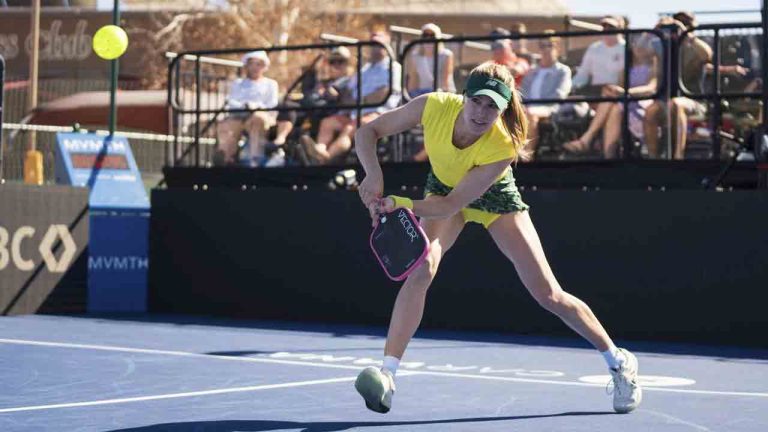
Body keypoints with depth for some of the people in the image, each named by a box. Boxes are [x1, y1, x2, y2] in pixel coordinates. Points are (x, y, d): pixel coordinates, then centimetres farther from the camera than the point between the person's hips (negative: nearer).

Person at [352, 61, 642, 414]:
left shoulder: (502, 148, -38)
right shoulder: (434, 106, -32)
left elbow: (452, 205, -36)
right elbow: (367, 132, -22)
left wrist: (401, 204, -50)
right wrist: (374, 174, -40)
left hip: (494, 198, -2)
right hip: (442, 188, 2)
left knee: (548, 294, -3)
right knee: (422, 268, -27)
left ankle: (619, 362, 17)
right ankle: (387, 375, -26)